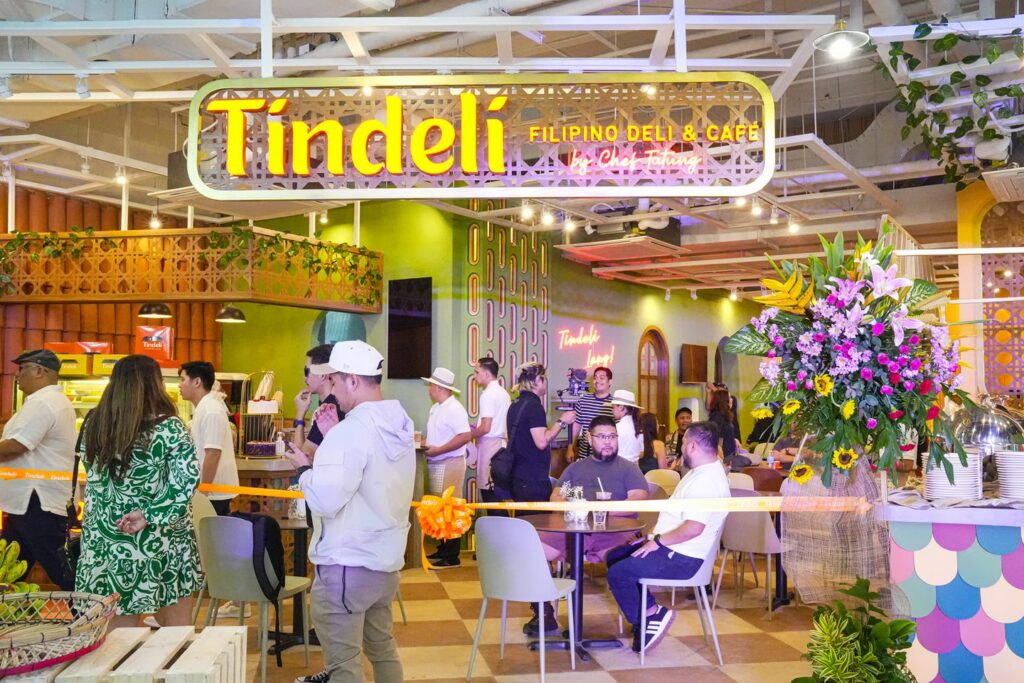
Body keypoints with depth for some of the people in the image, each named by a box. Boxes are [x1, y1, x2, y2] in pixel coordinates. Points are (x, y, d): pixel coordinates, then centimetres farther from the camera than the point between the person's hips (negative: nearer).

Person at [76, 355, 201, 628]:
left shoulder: (94, 425, 0)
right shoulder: (169, 428, -11)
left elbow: (94, 479, 14)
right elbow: (188, 480, -19)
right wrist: (149, 515, -16)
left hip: (106, 547, 3)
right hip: (161, 547, -3)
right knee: (179, 635, 12)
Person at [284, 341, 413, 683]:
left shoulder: (352, 429, -21)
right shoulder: (400, 423, 5)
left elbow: (326, 500, -24)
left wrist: (304, 467, -7)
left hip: (347, 565, -9)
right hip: (386, 559, 9)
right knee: (382, 647, 22)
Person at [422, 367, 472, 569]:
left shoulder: (454, 409, -16)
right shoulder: (436, 408, 15)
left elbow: (465, 436, -23)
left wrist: (438, 450, -21)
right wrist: (426, 444, 5)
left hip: (450, 464, -10)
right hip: (436, 464, 10)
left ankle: (452, 557, -2)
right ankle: (443, 550, 24)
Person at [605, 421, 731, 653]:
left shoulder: (707, 481, -24)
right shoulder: (701, 471, 11)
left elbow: (693, 528, -32)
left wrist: (658, 542, -19)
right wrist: (654, 535, 12)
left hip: (682, 559, -11)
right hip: (669, 546, 11)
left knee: (617, 573, -15)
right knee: (615, 557, 15)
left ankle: (647, 618, 1)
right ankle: (651, 610, 13)